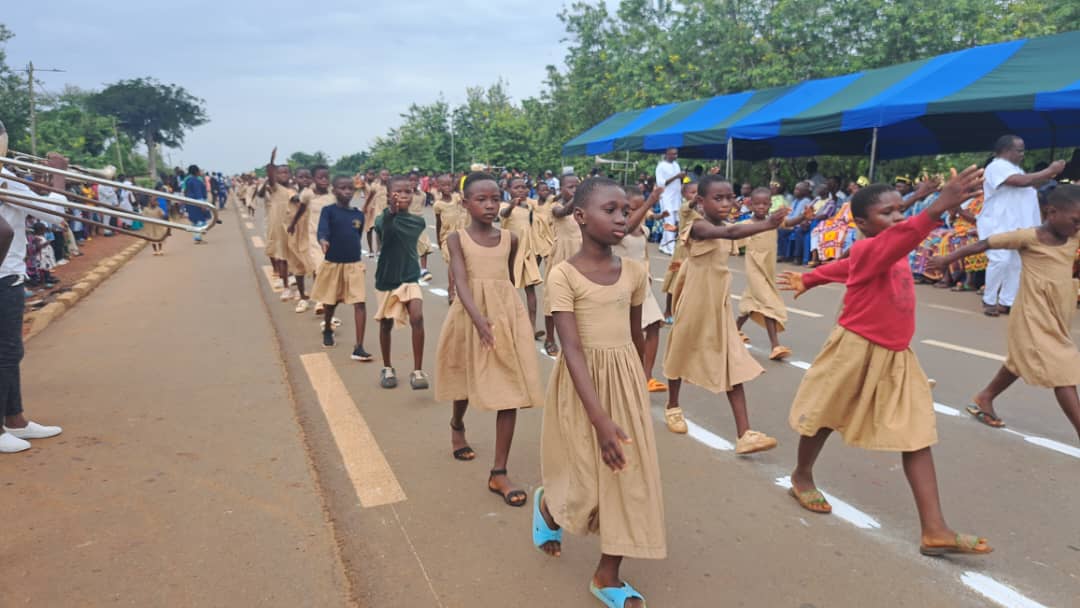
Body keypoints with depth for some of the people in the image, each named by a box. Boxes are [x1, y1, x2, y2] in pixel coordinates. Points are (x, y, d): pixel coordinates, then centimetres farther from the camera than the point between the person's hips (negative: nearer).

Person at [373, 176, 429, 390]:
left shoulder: (419, 222, -1)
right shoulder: (385, 218, -12)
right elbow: (385, 228, -34)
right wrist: (392, 212, -49)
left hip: (410, 278, 2)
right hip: (386, 279, -1)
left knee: (417, 318, -17)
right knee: (386, 323, 11)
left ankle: (418, 371, -9)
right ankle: (387, 368, 30)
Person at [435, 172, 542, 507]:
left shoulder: (510, 239, 4)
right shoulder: (457, 238, -6)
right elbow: (461, 282, -19)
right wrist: (480, 319, -33)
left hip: (508, 315, 2)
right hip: (471, 316, -2)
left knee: (511, 391, -5)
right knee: (468, 380, 18)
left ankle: (499, 473, 2)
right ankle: (457, 425, 54)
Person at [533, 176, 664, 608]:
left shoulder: (635, 273, 1)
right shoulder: (563, 275, -16)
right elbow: (573, 351, -21)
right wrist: (599, 417, -26)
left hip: (626, 381, 5)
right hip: (582, 384, -4)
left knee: (630, 474, 5)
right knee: (587, 481, 6)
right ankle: (547, 506, 43)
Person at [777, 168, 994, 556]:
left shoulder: (887, 253, 7)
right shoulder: (869, 250, -19)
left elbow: (841, 266, 23)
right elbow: (901, 236, -43)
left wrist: (808, 280, 38)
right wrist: (938, 208, -59)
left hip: (895, 356, 8)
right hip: (856, 351, -8)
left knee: (918, 435, -1)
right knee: (824, 418, 12)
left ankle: (934, 531, -2)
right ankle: (802, 477, 40)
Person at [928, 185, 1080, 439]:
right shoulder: (1029, 237, -16)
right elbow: (984, 244, -11)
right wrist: (948, 258, -8)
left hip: (1056, 320, 8)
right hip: (1034, 319, -8)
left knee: (1019, 364, 22)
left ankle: (983, 399, 40)